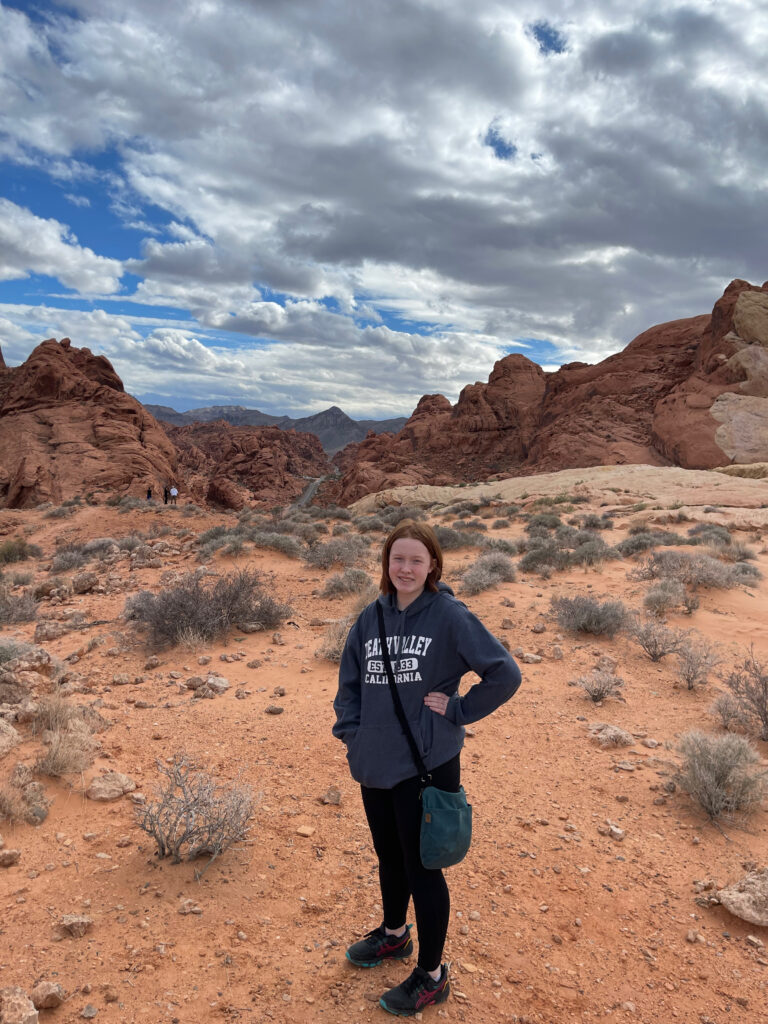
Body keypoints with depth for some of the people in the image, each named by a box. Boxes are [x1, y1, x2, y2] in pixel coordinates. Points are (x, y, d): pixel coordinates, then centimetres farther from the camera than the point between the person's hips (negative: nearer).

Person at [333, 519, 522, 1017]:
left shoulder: (450, 616, -16)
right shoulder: (372, 617, 0)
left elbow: (505, 673, -17)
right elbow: (350, 681, 10)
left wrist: (457, 710, -14)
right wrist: (350, 732, 2)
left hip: (427, 763, -5)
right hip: (375, 761, 6)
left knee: (421, 867, 9)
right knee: (388, 856, 24)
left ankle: (432, 974, 31)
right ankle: (395, 933, 51)